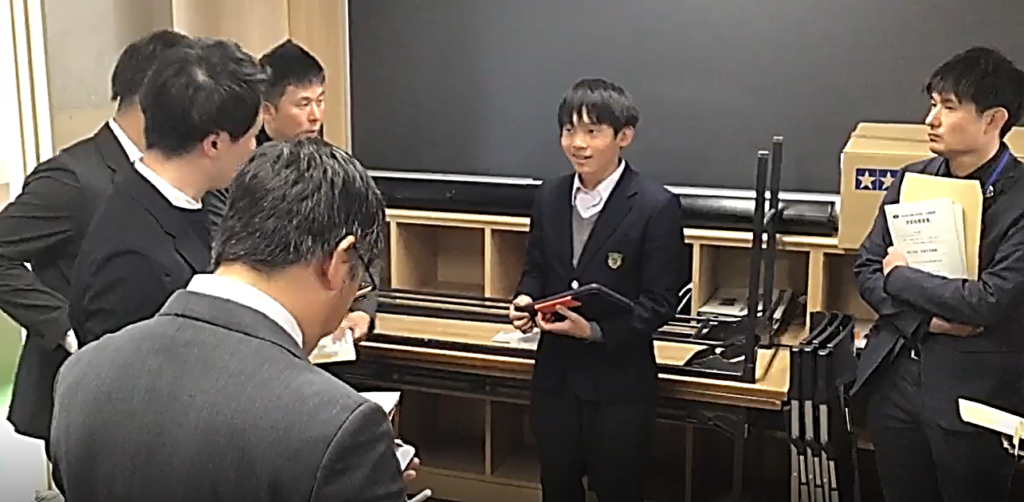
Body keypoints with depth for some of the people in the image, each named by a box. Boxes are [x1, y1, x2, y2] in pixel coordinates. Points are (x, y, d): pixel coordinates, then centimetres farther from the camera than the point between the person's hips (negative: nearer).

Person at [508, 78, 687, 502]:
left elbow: (661, 300, -14)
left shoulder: (656, 207, -14)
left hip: (619, 383, -5)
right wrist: (525, 299, -9)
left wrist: (596, 331, -24)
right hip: (554, 375, 5)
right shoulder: (549, 197, 4)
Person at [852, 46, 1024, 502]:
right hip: (893, 377, 5)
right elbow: (866, 270, 4)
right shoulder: (912, 180, 3)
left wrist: (900, 275, -9)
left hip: (972, 393, -5)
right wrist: (927, 319, -11)